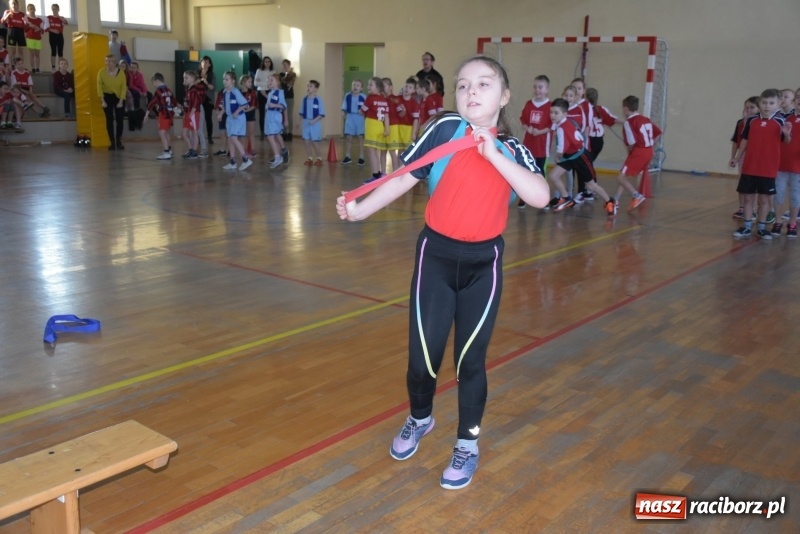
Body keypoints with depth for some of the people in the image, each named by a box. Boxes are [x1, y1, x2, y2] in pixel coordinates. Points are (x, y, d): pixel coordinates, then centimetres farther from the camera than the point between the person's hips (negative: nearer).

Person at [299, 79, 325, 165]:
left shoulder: (318, 100, -11)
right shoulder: (304, 99, 4)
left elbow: (322, 114, -11)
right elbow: (302, 111, 12)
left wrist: (314, 120, -20)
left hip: (315, 123, -5)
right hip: (306, 123, 5)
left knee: (315, 141, -1)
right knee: (306, 141, 6)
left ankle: (319, 158, 14)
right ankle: (310, 158, 17)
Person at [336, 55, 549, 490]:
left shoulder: (511, 149, -2)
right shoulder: (446, 129, -7)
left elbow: (540, 196, -19)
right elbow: (403, 178, -6)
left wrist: (494, 154, -24)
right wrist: (360, 210, -18)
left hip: (483, 262, 1)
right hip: (436, 254, -1)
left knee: (471, 357, 9)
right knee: (423, 353, 5)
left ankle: (467, 444, 29)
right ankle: (419, 418, 38)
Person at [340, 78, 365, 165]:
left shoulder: (363, 97, -6)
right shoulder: (347, 96, 2)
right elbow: (344, 108, 6)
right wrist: (343, 114, -9)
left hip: (359, 118, -3)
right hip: (350, 117, 3)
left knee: (360, 137, 5)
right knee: (348, 137, 6)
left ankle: (361, 157, 12)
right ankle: (347, 157, 17)